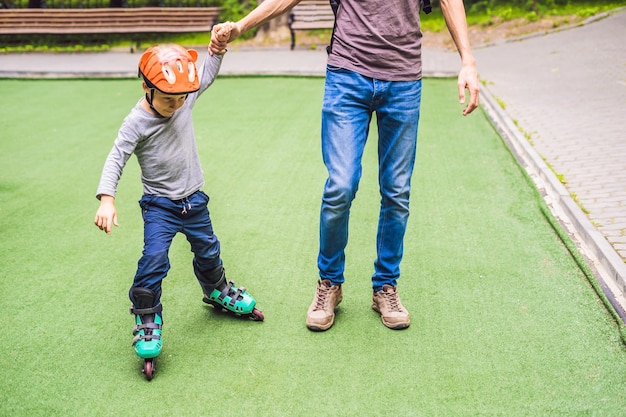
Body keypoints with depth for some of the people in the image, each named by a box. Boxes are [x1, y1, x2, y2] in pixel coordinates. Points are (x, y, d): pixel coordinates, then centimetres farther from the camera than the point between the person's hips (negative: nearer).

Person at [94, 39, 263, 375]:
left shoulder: (185, 99, -5)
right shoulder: (137, 123, -20)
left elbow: (207, 74, 11)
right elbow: (116, 159, -25)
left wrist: (217, 48, -3)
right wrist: (106, 199, -37)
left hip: (193, 199, 5)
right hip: (159, 204, -5)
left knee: (208, 250, 20)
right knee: (154, 257, -18)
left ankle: (218, 291, 47)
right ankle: (147, 319, 0)